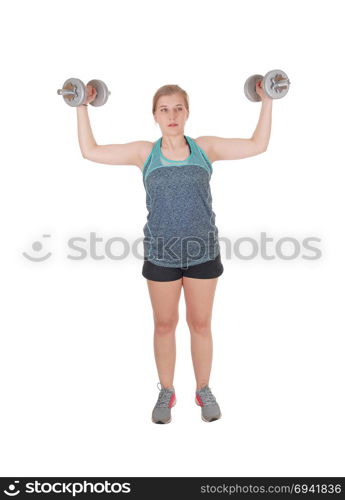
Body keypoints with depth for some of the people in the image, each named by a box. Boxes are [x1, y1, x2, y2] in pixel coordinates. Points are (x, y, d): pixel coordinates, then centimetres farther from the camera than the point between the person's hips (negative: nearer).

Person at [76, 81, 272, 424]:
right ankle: (166, 392, 31)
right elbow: (90, 151, 2)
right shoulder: (144, 153, 0)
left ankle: (203, 390, 31)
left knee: (200, 324, 12)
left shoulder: (205, 147, 0)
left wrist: (266, 101, 6)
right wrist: (82, 108, 1)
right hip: (161, 254, 0)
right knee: (164, 325, 13)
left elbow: (257, 145, 7)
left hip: (202, 251, 0)